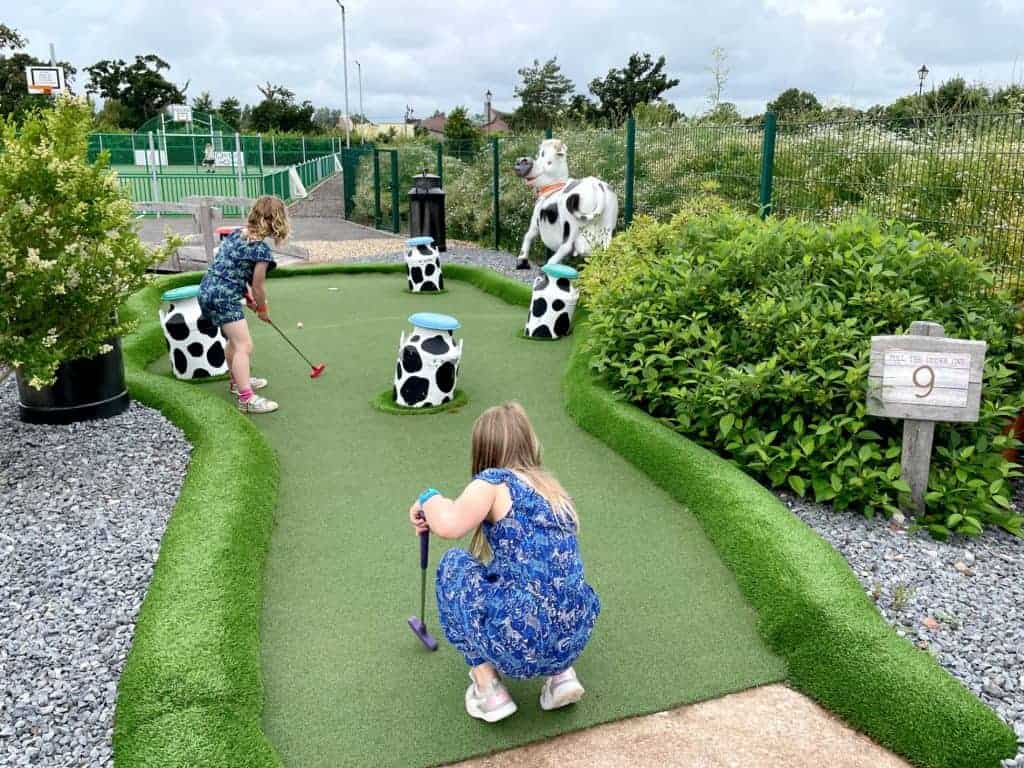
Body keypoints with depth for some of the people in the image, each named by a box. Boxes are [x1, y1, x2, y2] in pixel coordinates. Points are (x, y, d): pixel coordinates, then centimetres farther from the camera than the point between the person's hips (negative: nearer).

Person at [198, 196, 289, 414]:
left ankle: (238, 380, 43)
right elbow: (258, 286, -6)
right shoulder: (261, 250, -15)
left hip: (208, 291, 10)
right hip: (223, 298, -10)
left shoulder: (237, 233, 10)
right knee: (244, 346, -10)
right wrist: (263, 309, 12)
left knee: (234, 339, 26)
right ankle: (246, 399, -13)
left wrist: (248, 297, 16)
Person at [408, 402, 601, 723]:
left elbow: (449, 526, -22)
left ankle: (488, 689, 14)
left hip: (519, 645, -7)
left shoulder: (494, 481, -3)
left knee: (454, 564, 17)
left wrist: (428, 499, 1)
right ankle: (561, 674, 17)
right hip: (575, 639, 7)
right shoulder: (553, 488, 18)